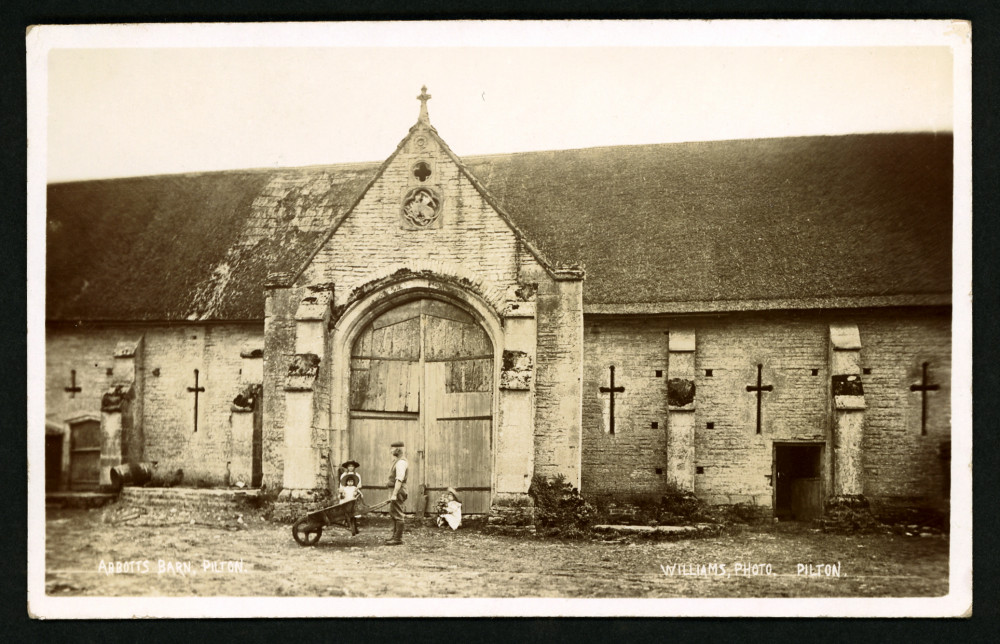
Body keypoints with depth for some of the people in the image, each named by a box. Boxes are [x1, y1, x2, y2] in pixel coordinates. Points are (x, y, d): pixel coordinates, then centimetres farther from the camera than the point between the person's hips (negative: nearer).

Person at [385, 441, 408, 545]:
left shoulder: (401, 462, -16)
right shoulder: (396, 461, 17)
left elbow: (399, 480, -22)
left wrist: (394, 494, -25)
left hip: (398, 491, -11)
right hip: (394, 490, 11)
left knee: (397, 514, -7)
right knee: (392, 512, 16)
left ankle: (398, 538, -5)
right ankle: (395, 535, 25)